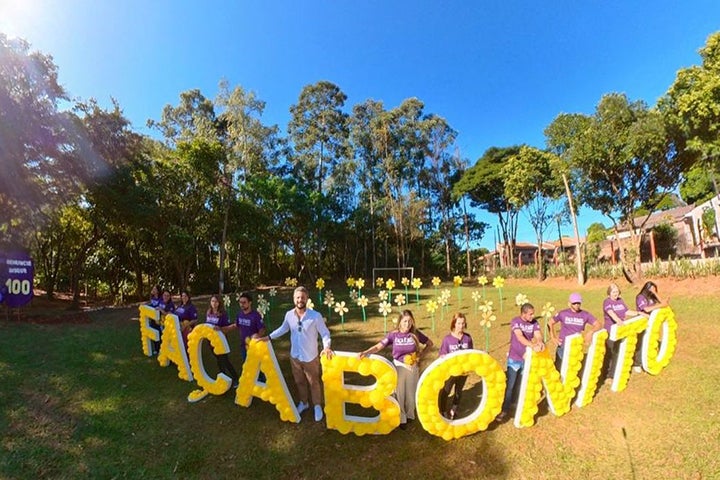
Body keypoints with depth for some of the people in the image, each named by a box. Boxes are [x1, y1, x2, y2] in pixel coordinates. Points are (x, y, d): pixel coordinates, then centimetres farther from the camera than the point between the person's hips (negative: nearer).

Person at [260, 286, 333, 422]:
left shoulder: (315, 316, -22)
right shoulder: (289, 315, -10)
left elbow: (325, 333, -16)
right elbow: (283, 329, 9)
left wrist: (326, 347, -32)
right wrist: (268, 337, 6)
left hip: (310, 357, -4)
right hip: (294, 356, 4)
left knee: (314, 383, 14)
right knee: (299, 382, 23)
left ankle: (317, 406, 37)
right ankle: (303, 402, 47)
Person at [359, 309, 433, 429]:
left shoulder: (415, 333, -11)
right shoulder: (393, 335, -13)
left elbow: (430, 343, 3)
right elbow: (378, 346, -19)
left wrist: (421, 355, -7)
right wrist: (366, 352, -35)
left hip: (413, 367, 1)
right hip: (399, 367, -1)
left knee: (411, 393, 16)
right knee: (399, 393, 11)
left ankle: (410, 415, 40)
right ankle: (401, 419, 30)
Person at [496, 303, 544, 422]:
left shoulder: (534, 322, -3)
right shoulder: (515, 321, -18)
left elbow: (538, 335, -15)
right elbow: (520, 337, -32)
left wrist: (540, 342, -38)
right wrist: (533, 346, -47)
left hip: (528, 358, 4)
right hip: (514, 359, -4)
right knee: (510, 385, -1)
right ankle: (505, 410, 9)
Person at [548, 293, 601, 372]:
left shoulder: (585, 314, -1)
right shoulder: (563, 313, -4)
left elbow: (599, 324, -3)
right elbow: (550, 323, 5)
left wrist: (590, 332, -21)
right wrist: (553, 337, -4)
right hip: (563, 346, -1)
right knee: (558, 367, 6)